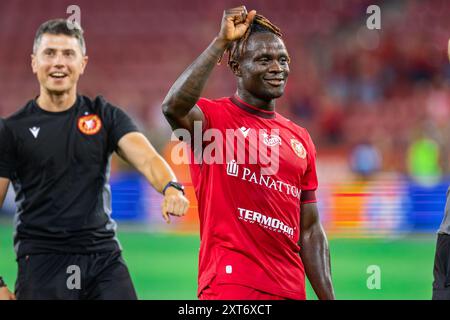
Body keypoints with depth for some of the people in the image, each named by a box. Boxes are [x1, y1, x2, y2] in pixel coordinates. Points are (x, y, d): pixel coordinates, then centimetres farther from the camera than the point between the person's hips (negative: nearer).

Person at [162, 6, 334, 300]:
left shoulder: (300, 139, 16)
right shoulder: (214, 118, -1)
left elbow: (310, 231, 17)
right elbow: (174, 108, -27)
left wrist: (328, 297, 10)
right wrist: (222, 41, -23)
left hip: (290, 290, 6)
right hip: (230, 287, -6)